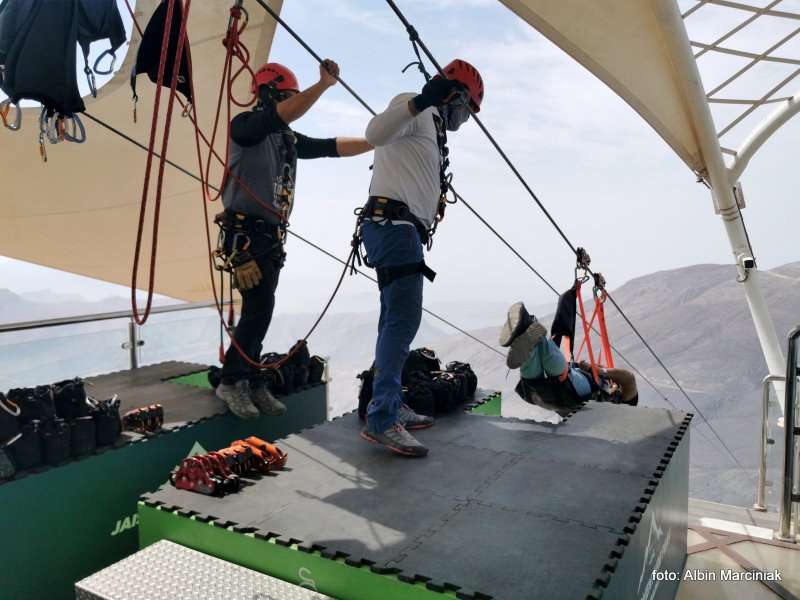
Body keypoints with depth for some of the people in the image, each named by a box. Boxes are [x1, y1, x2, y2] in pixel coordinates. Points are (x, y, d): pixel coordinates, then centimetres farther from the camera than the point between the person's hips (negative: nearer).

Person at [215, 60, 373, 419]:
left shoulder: (289, 139, 18)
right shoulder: (245, 125, -5)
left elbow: (333, 147, 17)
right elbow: (282, 114, -23)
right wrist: (323, 84, -30)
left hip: (272, 236, 8)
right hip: (246, 232, -8)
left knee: (259, 312, 9)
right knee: (259, 310, -12)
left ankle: (250, 383, 18)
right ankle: (231, 381, 2)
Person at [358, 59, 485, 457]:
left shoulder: (431, 126, 28)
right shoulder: (417, 111, -2)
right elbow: (375, 134, -24)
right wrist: (421, 100, -37)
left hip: (401, 230, 11)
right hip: (394, 226, -11)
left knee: (397, 320, 12)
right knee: (404, 320, -17)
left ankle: (391, 406, 21)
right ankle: (381, 421, -16)